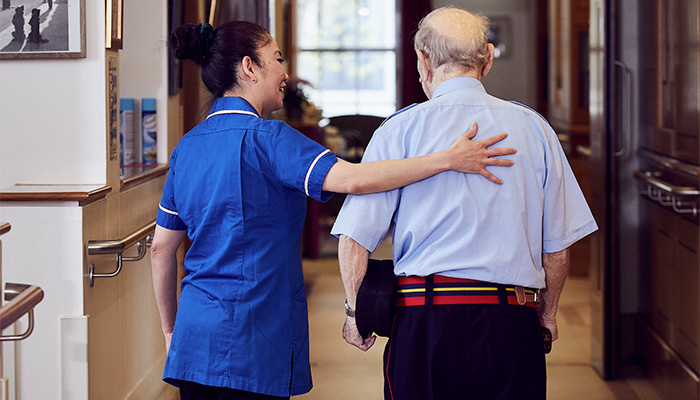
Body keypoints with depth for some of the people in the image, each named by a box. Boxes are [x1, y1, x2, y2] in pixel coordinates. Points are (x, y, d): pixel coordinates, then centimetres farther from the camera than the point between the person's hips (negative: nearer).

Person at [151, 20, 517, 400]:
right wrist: (449, 159, -24)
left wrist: (171, 329, 25)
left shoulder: (186, 146, 12)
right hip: (249, 342, -8)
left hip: (195, 330, 8)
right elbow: (350, 179, -26)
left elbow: (161, 248, 16)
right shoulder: (263, 137, -12)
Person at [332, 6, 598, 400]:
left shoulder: (400, 130, -1)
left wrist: (355, 312, 11)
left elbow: (355, 239, -3)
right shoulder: (533, 128, 6)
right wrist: (548, 315, 24)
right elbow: (557, 246, 9)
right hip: (514, 323, 2)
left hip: (426, 322, -1)